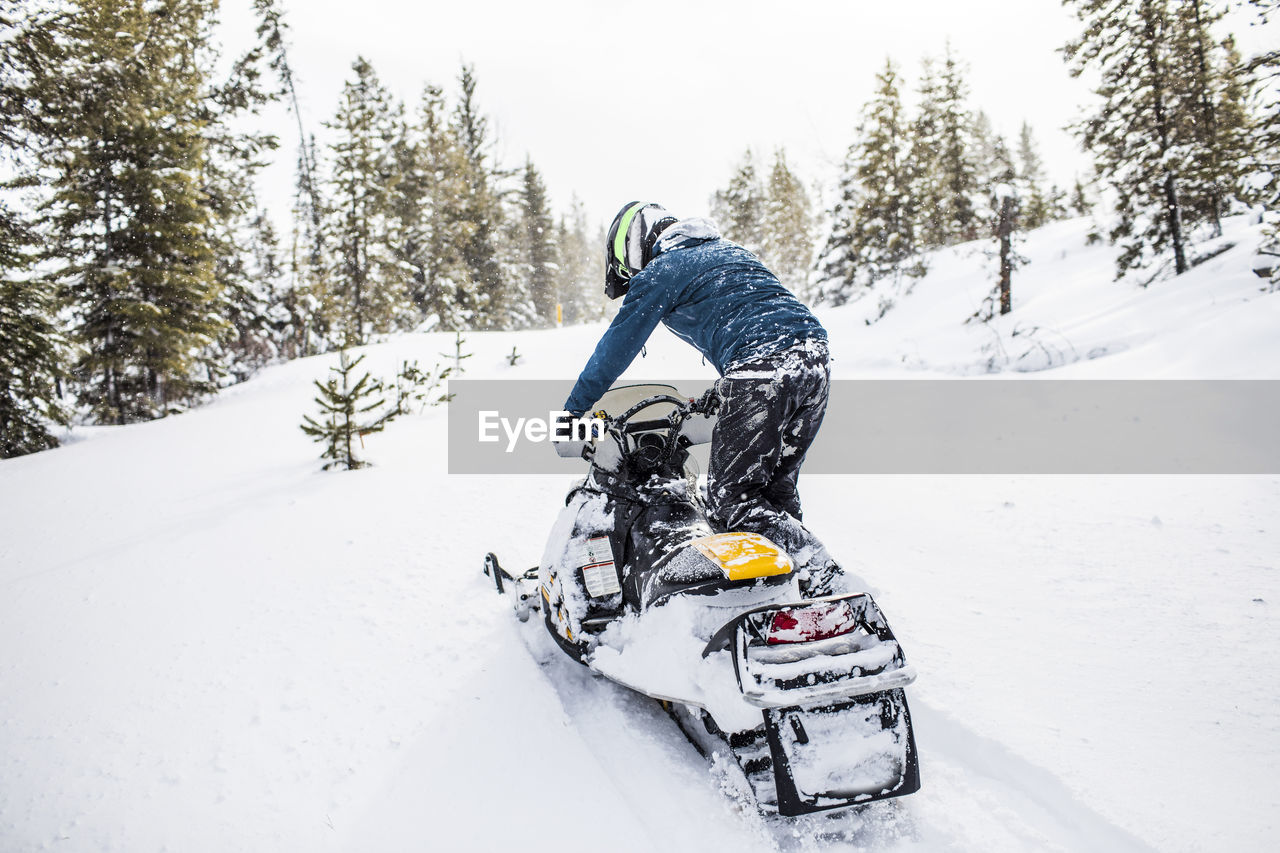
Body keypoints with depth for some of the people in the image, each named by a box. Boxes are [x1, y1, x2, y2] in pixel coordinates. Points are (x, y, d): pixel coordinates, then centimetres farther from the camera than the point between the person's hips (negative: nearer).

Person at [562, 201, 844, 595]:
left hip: (760, 372, -8)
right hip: (816, 356, 9)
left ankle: (822, 576, -13)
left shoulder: (660, 272, 7)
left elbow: (616, 346, 11)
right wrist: (719, 395, 45)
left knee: (730, 503, -2)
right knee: (776, 489, 16)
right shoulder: (730, 250, 30)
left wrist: (573, 409, 21)